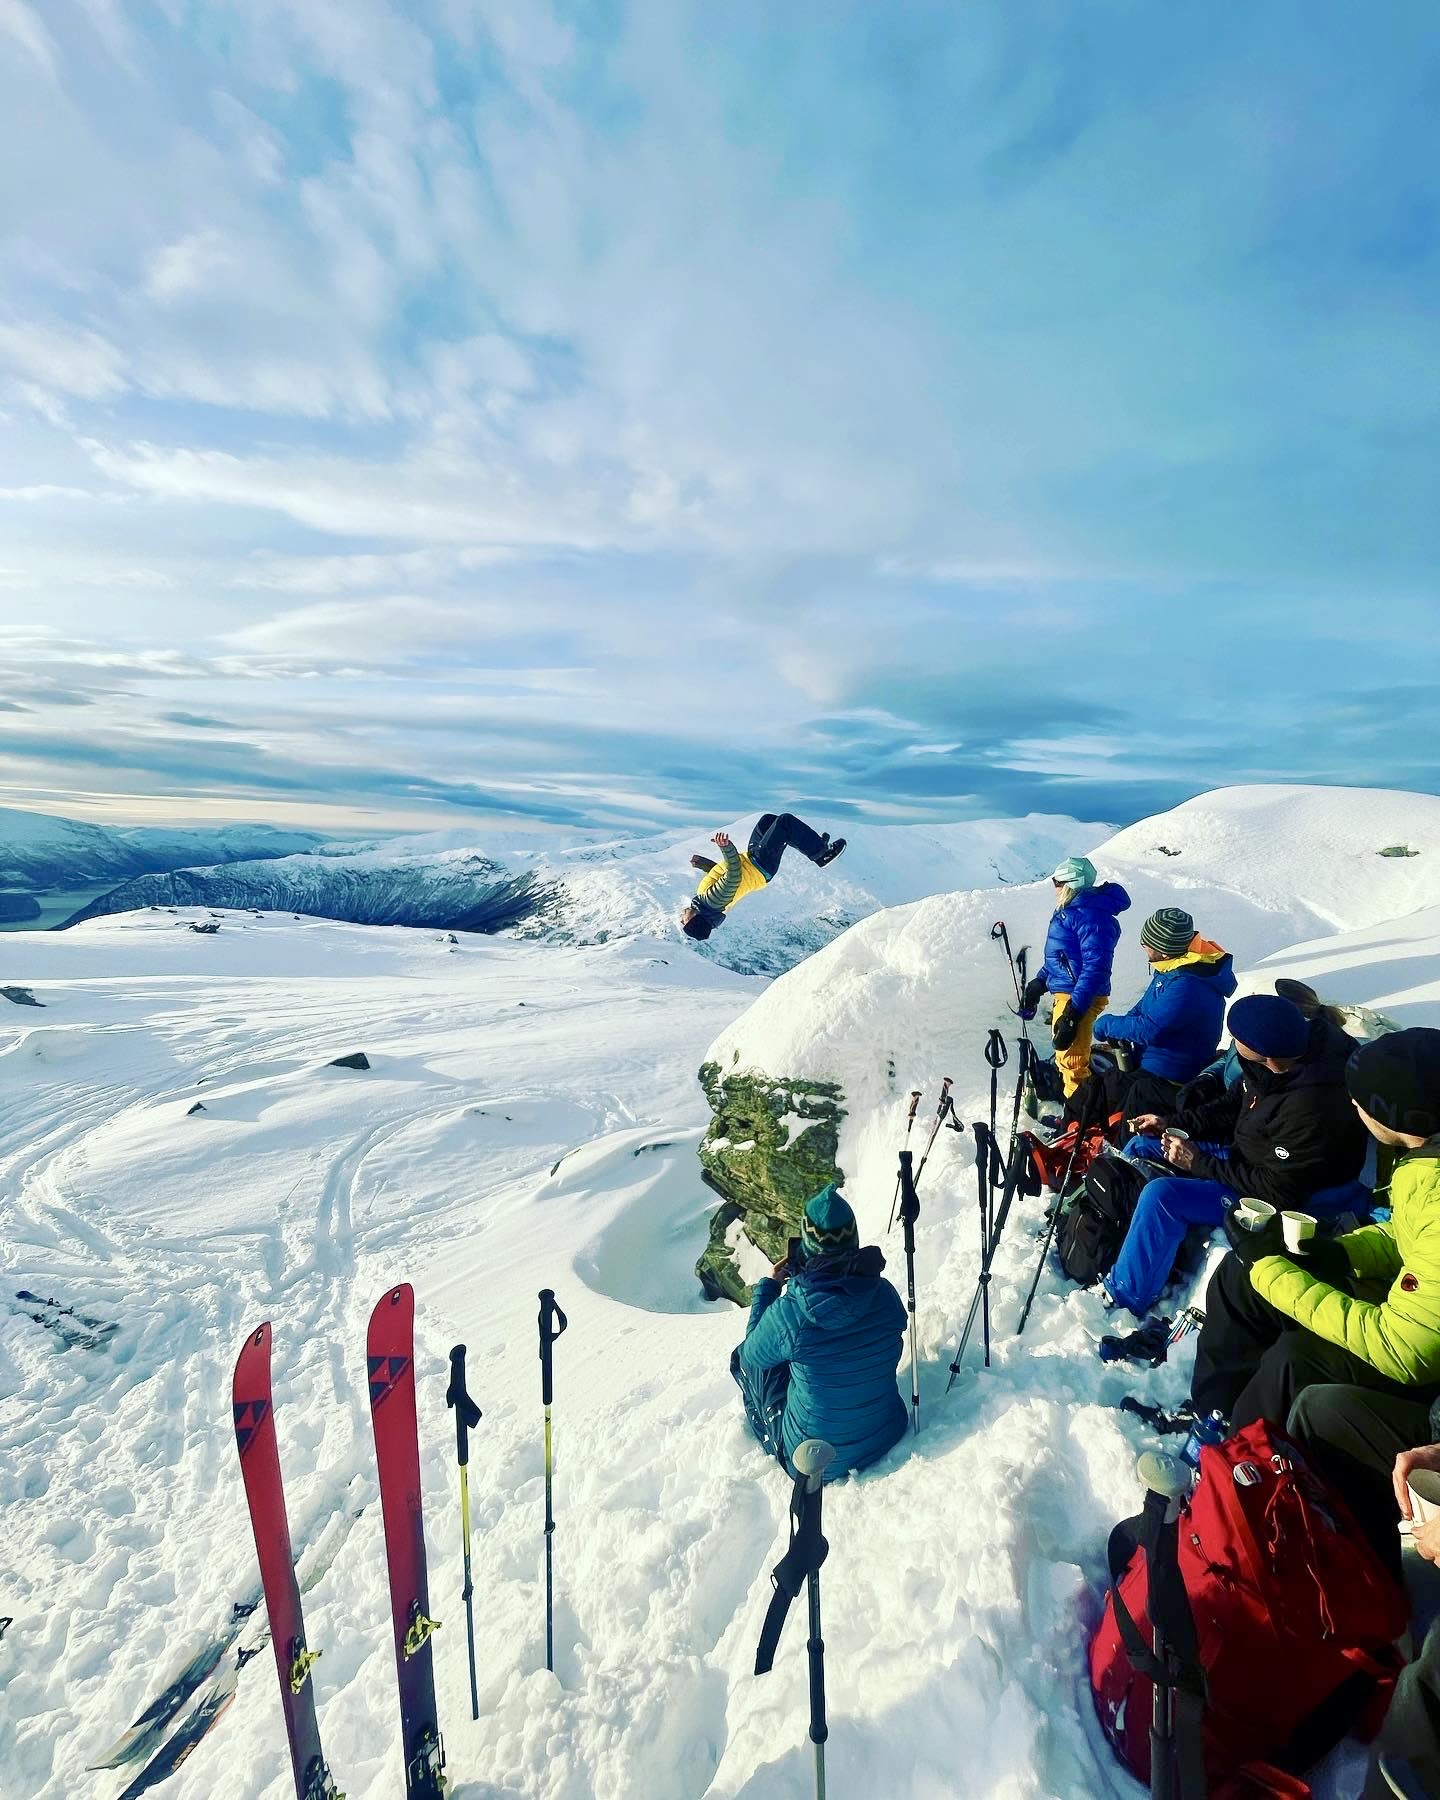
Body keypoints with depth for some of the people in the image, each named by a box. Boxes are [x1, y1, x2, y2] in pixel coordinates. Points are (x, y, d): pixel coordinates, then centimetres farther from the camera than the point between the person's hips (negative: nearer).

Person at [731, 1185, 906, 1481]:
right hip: (888, 1437, 4)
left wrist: (767, 1287, 6)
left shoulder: (787, 1314, -28)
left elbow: (754, 1354, -4)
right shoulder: (884, 1293, -17)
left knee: (743, 1356, 14)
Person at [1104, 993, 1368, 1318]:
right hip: (1246, 1158, 9)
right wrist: (1170, 1124, -2)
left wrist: (1198, 1163, -22)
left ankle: (1124, 1299, -8)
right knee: (1141, 1148, 7)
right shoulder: (1270, 1070, -11)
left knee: (1160, 1196, -25)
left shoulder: (1309, 1109, -35)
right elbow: (1230, 1108, 8)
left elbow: (1276, 1191, -28)